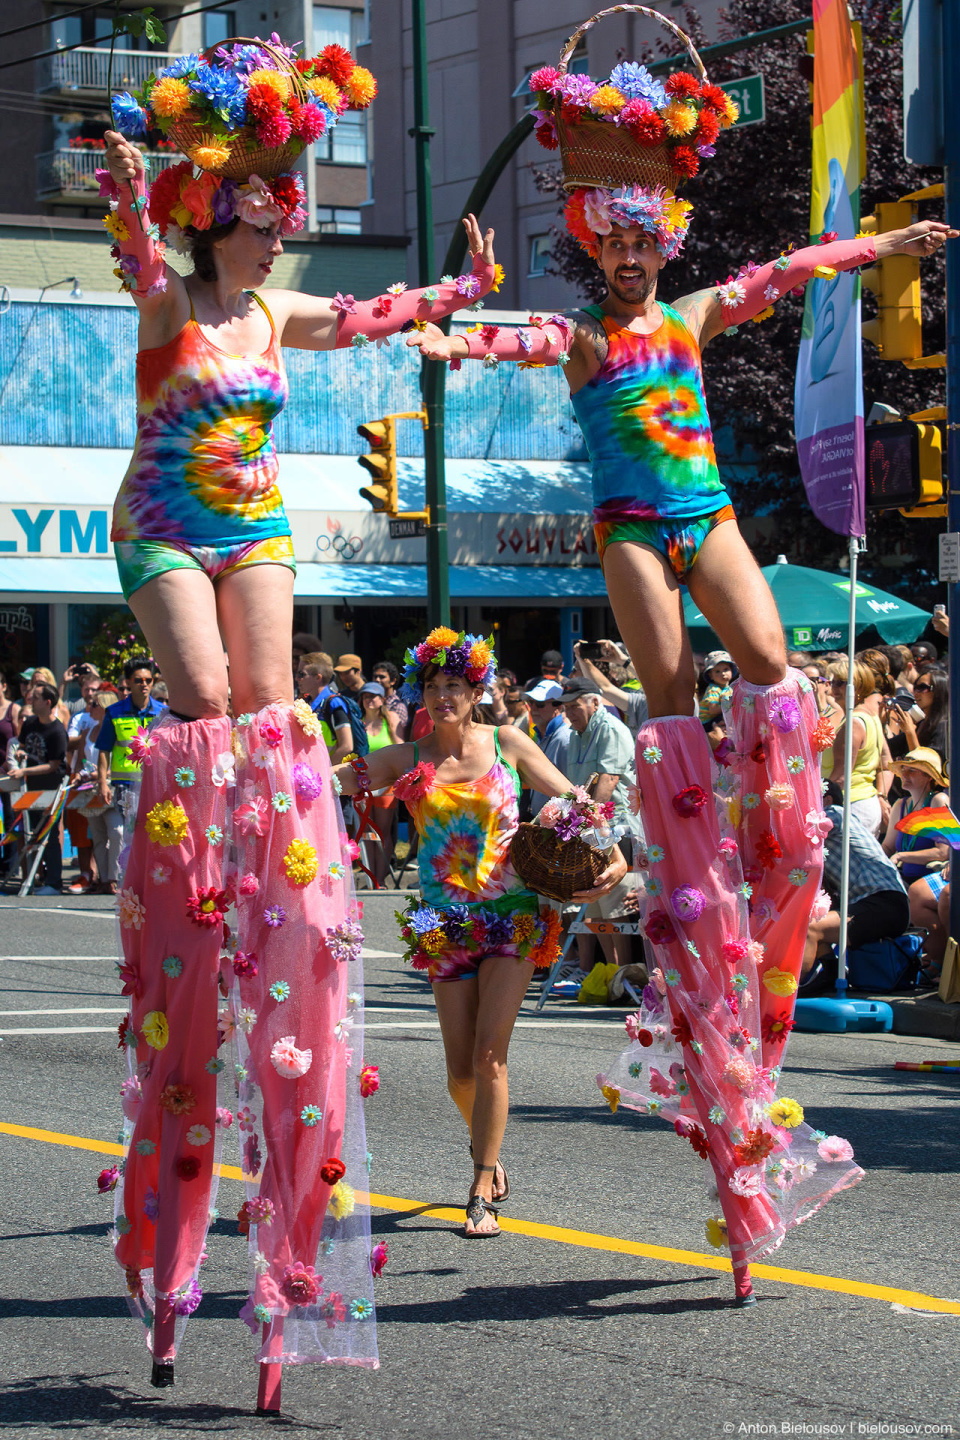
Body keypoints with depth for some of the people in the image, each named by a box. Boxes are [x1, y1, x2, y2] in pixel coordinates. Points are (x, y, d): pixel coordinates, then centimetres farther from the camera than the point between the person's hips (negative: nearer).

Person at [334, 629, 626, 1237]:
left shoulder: (506, 743, 2)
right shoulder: (407, 761, 4)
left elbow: (570, 799, 3)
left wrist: (614, 855, -10)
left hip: (512, 914, -2)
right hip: (447, 922, 2)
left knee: (489, 1054, -12)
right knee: (460, 1068, 2)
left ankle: (483, 1194, -7)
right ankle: (486, 1147, 34)